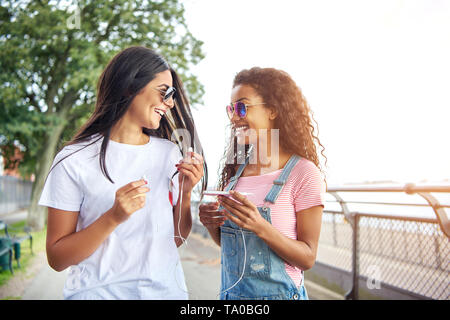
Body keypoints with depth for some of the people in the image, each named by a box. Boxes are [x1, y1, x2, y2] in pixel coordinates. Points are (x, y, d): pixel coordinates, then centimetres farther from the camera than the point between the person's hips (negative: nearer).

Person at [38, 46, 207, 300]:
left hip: (165, 288, 4)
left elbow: (176, 239, 6)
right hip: (100, 291, -3)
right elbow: (57, 259, -10)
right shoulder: (74, 160, -10)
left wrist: (185, 192, -10)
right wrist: (114, 217, -22)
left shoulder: (169, 153, 1)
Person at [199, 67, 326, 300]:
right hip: (230, 292, 5)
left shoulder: (303, 173, -14)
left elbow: (308, 258, -14)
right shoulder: (236, 170, 1)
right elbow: (227, 242, 10)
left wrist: (261, 227, -28)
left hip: (277, 292, -5)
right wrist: (211, 224, -10)